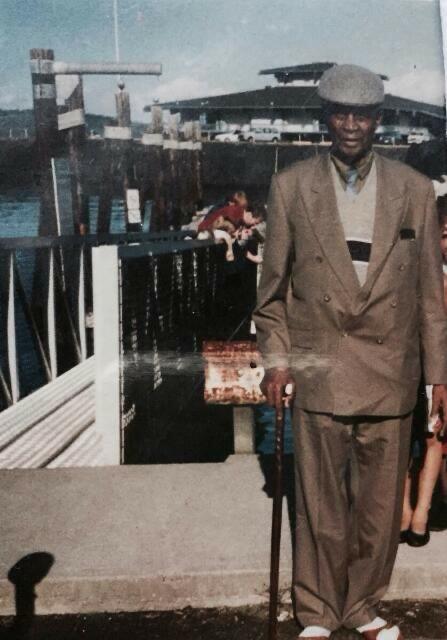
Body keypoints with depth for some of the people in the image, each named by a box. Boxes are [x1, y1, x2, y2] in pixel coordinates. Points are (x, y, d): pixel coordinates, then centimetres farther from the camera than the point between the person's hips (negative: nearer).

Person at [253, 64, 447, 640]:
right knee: (320, 505, 7)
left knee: (381, 504, 11)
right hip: (319, 372, -1)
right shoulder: (290, 187, 2)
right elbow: (273, 285, 6)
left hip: (391, 375, 2)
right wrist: (275, 362, 0)